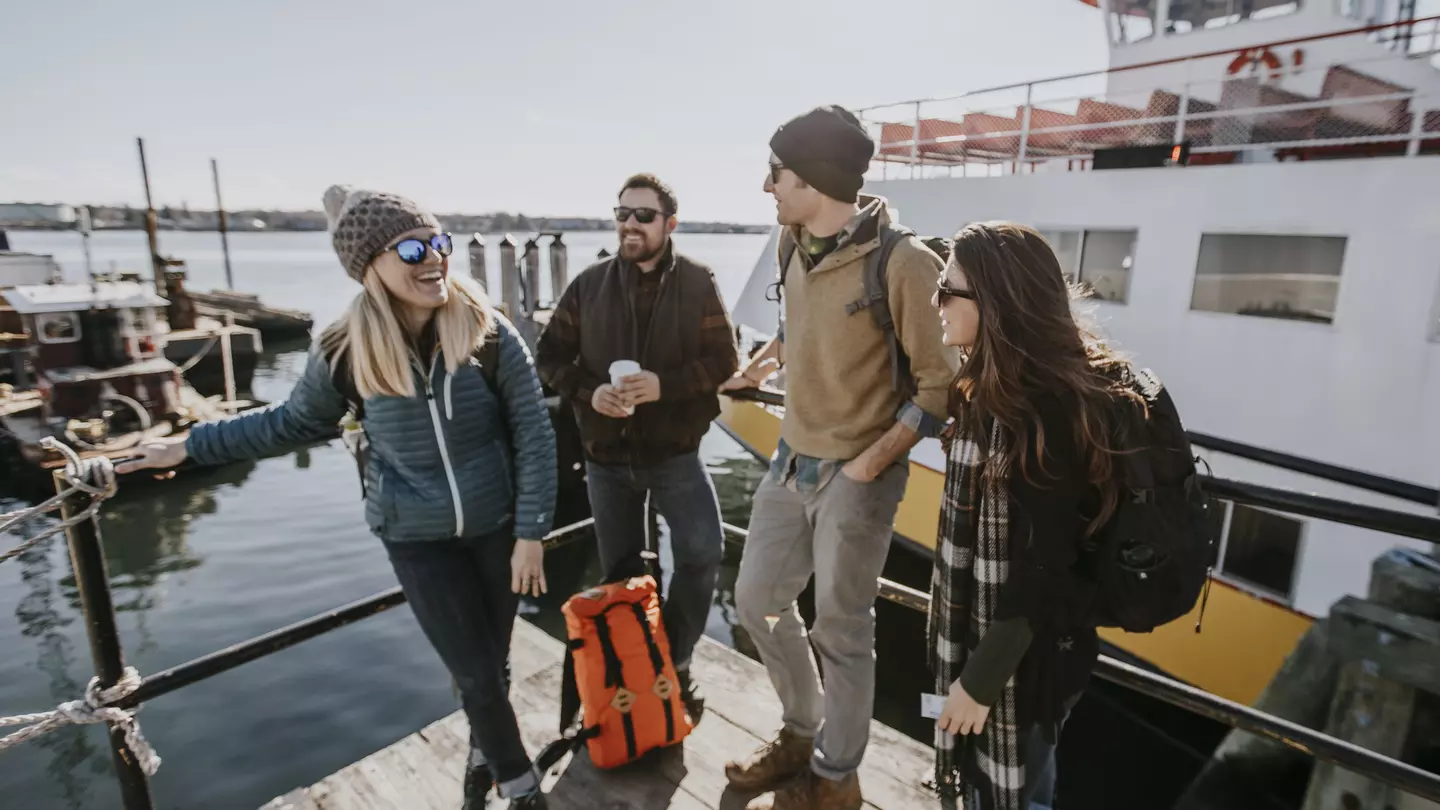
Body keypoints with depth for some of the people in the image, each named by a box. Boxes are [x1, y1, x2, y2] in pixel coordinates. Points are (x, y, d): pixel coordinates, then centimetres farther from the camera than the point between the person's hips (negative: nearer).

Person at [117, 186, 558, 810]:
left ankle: (483, 754, 47)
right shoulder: (346, 352, -12)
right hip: (417, 537, 0)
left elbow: (535, 436, -10)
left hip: (498, 525, 0)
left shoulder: (489, 333, -15)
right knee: (475, 673, 6)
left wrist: (531, 532, -11)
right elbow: (295, 422, 8)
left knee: (492, 661, 16)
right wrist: (189, 446, 12)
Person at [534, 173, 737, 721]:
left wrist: (665, 384, -24)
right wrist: (587, 391, -16)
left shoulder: (698, 283, -6)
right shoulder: (589, 284, 0)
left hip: (675, 453, -2)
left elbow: (724, 361, -9)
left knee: (702, 554, -10)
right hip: (606, 455, 2)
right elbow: (549, 356, 3)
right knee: (620, 572, 14)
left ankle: (674, 663, 16)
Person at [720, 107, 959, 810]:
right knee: (758, 600, 17)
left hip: (856, 477, -7)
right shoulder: (796, 245, 2)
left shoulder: (903, 263, -20)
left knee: (840, 630, 9)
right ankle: (803, 732, 43)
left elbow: (941, 384, -17)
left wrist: (868, 465, -17)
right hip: (790, 461, 8)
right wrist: (758, 364, 16)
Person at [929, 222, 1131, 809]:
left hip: (1023, 655, -8)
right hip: (979, 634, 8)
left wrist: (981, 678, -16)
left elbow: (1042, 569, -24)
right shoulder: (996, 390, 1)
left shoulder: (1046, 413, -27)